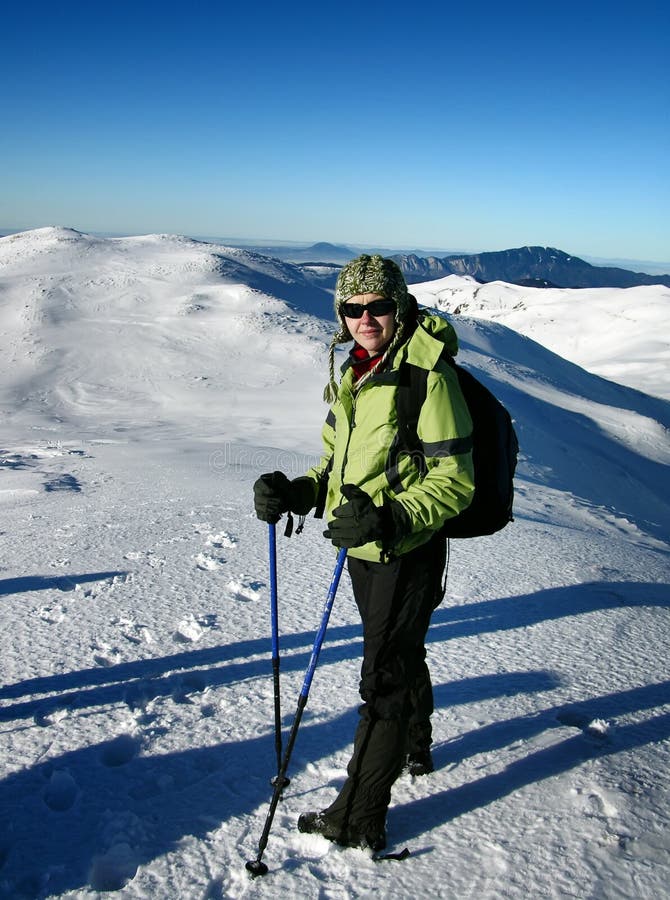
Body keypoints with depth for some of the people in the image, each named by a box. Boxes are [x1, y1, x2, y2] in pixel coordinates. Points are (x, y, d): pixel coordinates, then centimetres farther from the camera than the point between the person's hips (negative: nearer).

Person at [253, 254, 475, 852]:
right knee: (401, 654, 26)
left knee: (384, 679, 1)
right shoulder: (353, 374, 6)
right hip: (362, 549, 8)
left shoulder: (429, 376, -19)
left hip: (408, 553, -8)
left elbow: (455, 483, -21)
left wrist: (391, 520, -35)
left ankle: (360, 821, 16)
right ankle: (415, 751, 51)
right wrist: (295, 492, -7)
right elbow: (337, 463, 12)